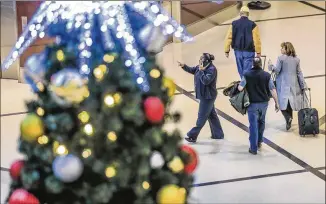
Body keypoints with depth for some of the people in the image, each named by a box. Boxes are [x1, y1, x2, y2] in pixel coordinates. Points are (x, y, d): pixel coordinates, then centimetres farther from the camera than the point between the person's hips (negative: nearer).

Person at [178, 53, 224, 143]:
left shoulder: (212, 69, -20)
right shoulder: (200, 67, 7)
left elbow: (206, 81, -27)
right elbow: (191, 70, 13)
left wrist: (201, 71, -26)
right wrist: (184, 66, -2)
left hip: (208, 96, -10)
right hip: (204, 95, 10)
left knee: (202, 117, -3)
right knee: (211, 115, 16)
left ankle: (192, 136, 0)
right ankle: (218, 134, 25)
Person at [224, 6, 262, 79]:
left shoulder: (234, 24, 0)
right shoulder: (252, 25, -8)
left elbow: (228, 38, -1)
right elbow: (256, 39, -8)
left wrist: (227, 50, 5)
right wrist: (258, 52, -1)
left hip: (238, 51, 3)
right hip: (249, 51, -3)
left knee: (241, 70, 16)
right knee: (247, 70, 0)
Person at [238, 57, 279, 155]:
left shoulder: (247, 75, -11)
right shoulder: (267, 75, -7)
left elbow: (240, 88, -16)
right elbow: (273, 90, -6)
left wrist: (238, 85, 8)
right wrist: (276, 103, 1)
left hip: (252, 103, -2)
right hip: (264, 102, 2)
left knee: (253, 125, 2)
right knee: (261, 122, 24)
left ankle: (254, 148, 3)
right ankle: (259, 142, 36)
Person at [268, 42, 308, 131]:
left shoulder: (281, 58, -10)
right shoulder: (296, 59, 4)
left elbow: (277, 70, -10)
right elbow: (299, 73, 6)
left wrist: (271, 66, 8)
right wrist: (303, 85, 9)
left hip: (283, 84, -5)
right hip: (293, 84, 5)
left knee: (282, 102, -1)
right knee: (290, 101, 16)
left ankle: (288, 117, -20)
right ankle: (290, 117, 22)